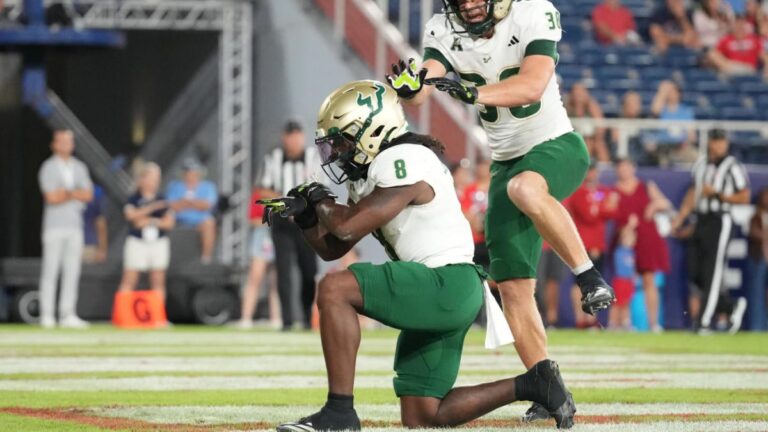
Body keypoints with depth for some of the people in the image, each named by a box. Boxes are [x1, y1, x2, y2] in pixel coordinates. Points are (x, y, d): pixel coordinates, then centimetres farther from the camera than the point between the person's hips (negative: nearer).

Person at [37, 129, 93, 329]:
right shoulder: (49, 168, -1)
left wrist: (65, 193, -9)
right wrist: (75, 194, -2)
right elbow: (51, 197, -13)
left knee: (72, 272, 2)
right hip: (55, 225, -5)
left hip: (75, 224, 5)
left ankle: (68, 314, 4)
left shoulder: (79, 168, 15)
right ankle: (47, 315, -6)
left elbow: (88, 195, 3)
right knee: (50, 270, -6)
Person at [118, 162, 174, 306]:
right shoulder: (134, 200, 1)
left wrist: (151, 221, -11)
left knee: (158, 282, 4)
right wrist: (152, 207, -24)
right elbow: (131, 215, -17)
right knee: (129, 280, -6)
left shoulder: (162, 200, 9)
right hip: (136, 242, -3)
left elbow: (169, 222, 3)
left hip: (159, 242, 3)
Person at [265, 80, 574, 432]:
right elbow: (332, 249, 20)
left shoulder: (402, 161, -14)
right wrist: (304, 217, 2)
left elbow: (348, 227, -21)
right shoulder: (370, 174, 16)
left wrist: (320, 200, -1)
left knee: (334, 289, -22)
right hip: (432, 296, 11)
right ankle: (532, 385, 16)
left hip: (447, 286, -11)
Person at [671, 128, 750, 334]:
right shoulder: (701, 165, 14)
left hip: (720, 221, -7)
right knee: (695, 273, 5)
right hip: (701, 220, 7)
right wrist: (680, 218, 14)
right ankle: (731, 307, 20)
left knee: (712, 273, -8)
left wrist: (717, 194, -13)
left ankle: (704, 322, -6)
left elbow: (744, 197, -6)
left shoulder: (733, 167, -6)